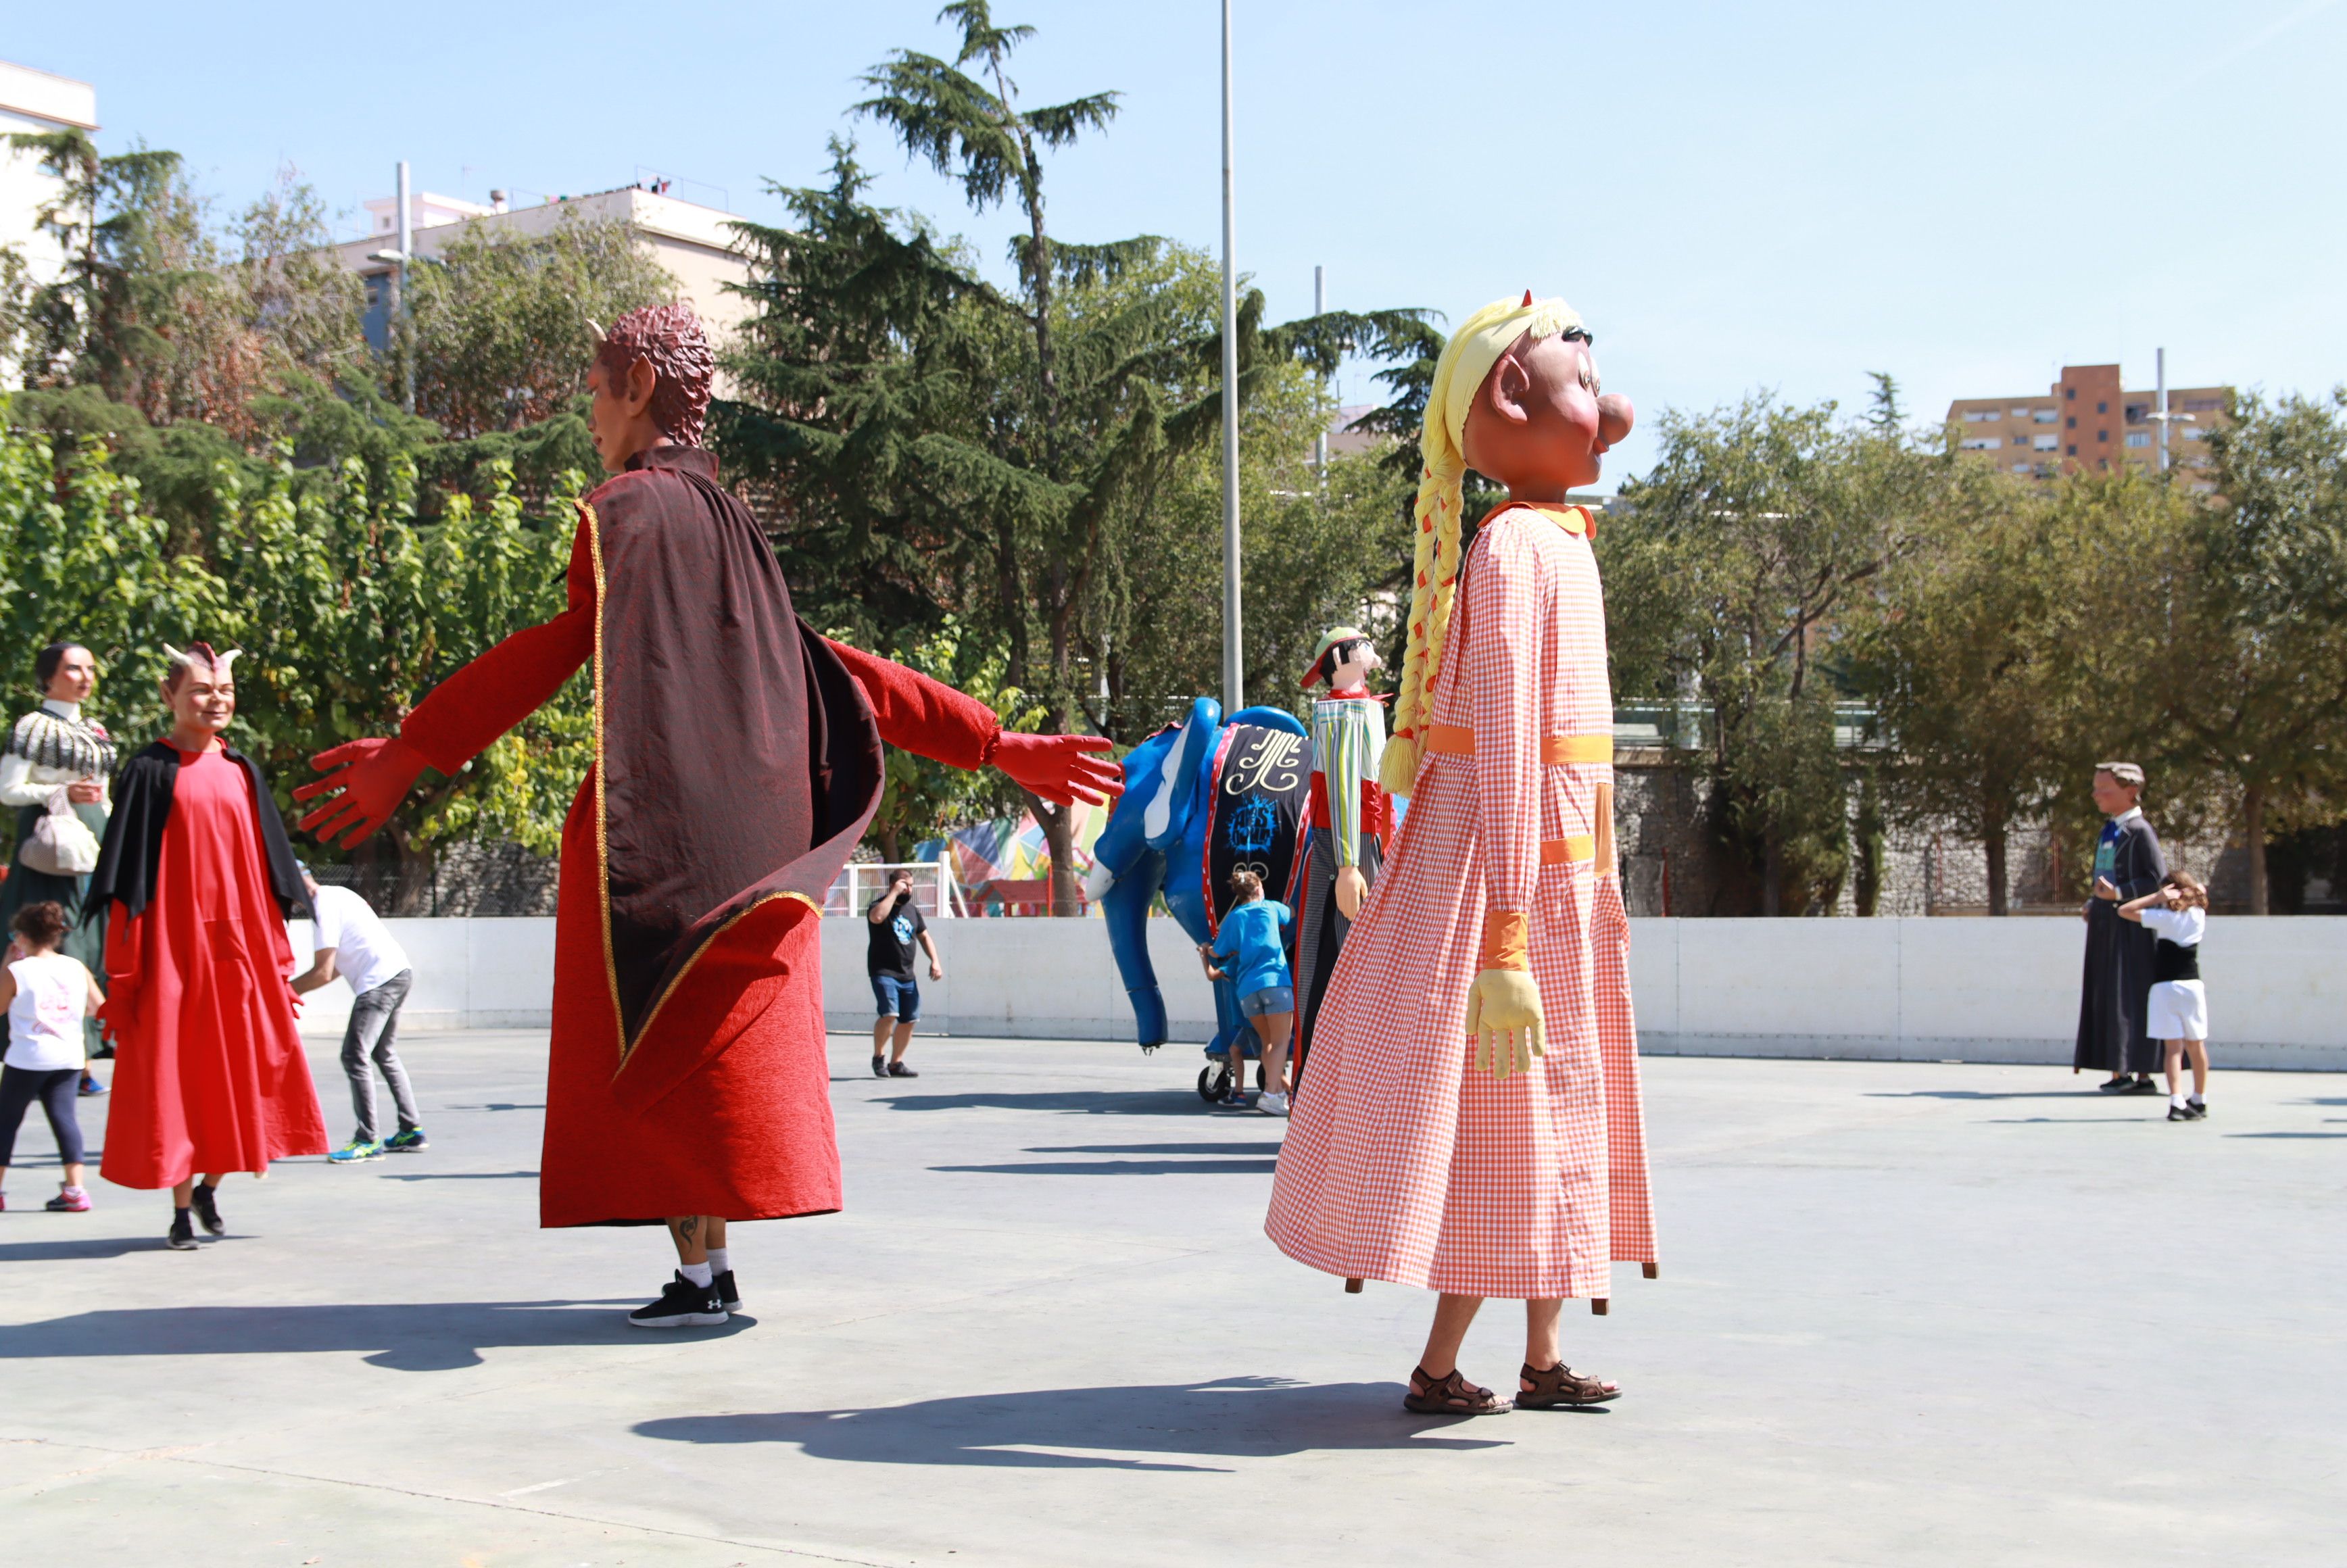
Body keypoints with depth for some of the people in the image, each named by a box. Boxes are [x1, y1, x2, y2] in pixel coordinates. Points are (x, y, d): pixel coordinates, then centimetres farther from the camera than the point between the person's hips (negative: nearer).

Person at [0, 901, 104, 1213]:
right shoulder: (77, 968, 4)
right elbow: (99, 1007, 10)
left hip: (27, 1058, -4)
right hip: (69, 1058, 4)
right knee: (64, 1116, 4)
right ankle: (74, 1188, -3)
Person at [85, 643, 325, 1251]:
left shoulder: (242, 773, 10)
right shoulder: (150, 772, -2)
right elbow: (126, 876, -5)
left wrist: (277, 958, 9)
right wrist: (123, 973, -10)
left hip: (237, 946, 4)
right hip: (172, 946, -4)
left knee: (241, 1067, 4)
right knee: (175, 1069, 1)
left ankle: (211, 1186, 24)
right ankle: (182, 1208, 11)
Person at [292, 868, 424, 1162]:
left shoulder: (324, 909, -14)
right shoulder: (337, 895, 17)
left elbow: (323, 973, -16)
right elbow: (338, 966, 20)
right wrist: (295, 989, 16)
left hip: (379, 981, -11)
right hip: (400, 973, 11)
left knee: (355, 1056, -10)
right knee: (385, 1055, 19)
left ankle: (367, 1141, -10)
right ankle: (412, 1132, 22)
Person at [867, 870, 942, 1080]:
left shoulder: (912, 909, 16)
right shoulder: (881, 904, -5)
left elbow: (924, 936, 23)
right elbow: (877, 917, -30)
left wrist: (935, 961, 9)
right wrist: (894, 893, -21)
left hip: (907, 975, 7)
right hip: (883, 972, -7)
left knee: (909, 1020, 5)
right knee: (889, 1014, -22)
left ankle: (896, 1063, 19)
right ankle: (878, 1056, -1)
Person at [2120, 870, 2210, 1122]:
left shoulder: (2163, 918, -5)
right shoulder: (2199, 916, 5)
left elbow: (2124, 910, -4)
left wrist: (2156, 898, -3)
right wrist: (2193, 890, 12)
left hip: (2164, 988, -3)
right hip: (2192, 985, 3)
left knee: (2173, 1047, -7)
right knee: (2196, 1045, 13)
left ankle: (2176, 1102, -18)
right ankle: (2199, 1101, 25)